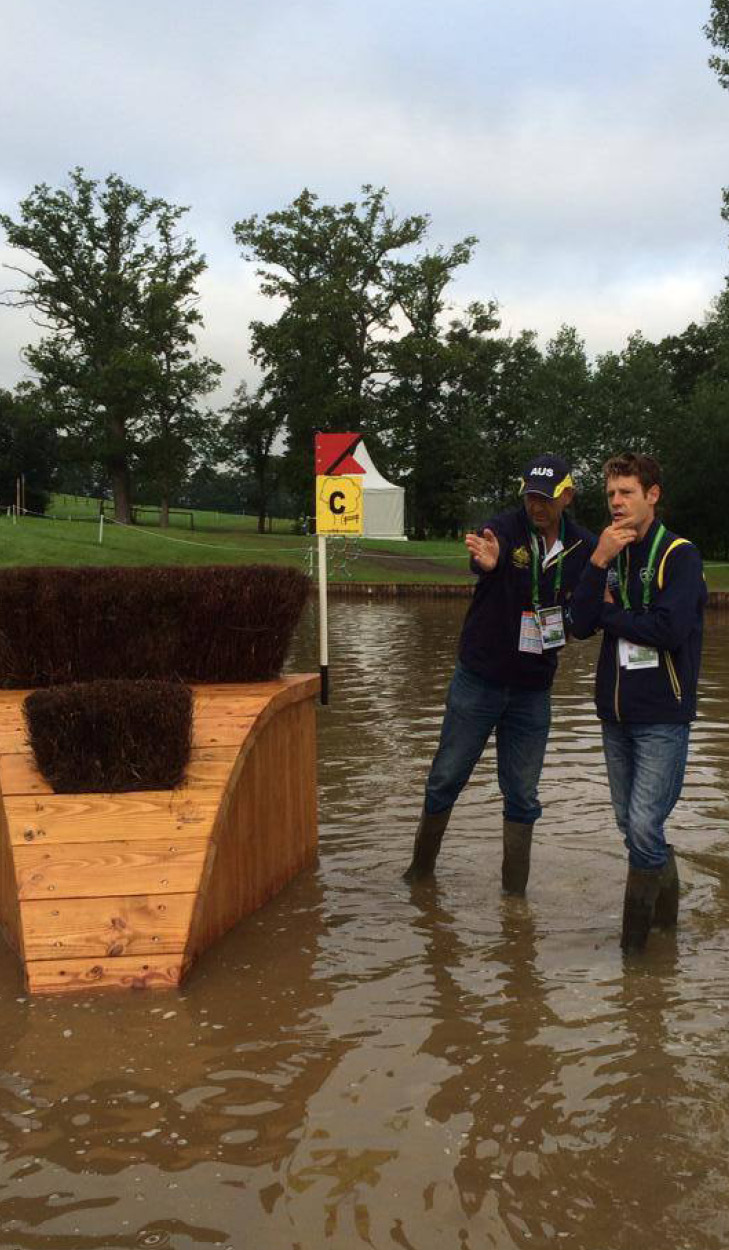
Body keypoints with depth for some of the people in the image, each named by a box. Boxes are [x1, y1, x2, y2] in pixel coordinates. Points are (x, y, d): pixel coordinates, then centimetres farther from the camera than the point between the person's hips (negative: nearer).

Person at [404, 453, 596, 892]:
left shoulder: (584, 548, -3)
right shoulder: (506, 528, -14)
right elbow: (489, 552, -38)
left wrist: (565, 625, -12)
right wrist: (487, 560, -61)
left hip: (532, 690, 2)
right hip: (478, 681, -2)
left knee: (523, 797, 9)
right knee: (445, 781, 8)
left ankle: (515, 889, 24)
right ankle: (421, 868, 28)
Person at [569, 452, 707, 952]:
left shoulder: (679, 555, -8)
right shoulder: (613, 556, 9)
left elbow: (670, 629, -22)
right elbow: (581, 625, -2)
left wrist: (611, 612, -8)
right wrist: (599, 561, -13)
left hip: (662, 715, -6)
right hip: (617, 712, 7)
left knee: (644, 826, -12)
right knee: (629, 823, 13)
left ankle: (641, 917, 7)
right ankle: (664, 908, 32)